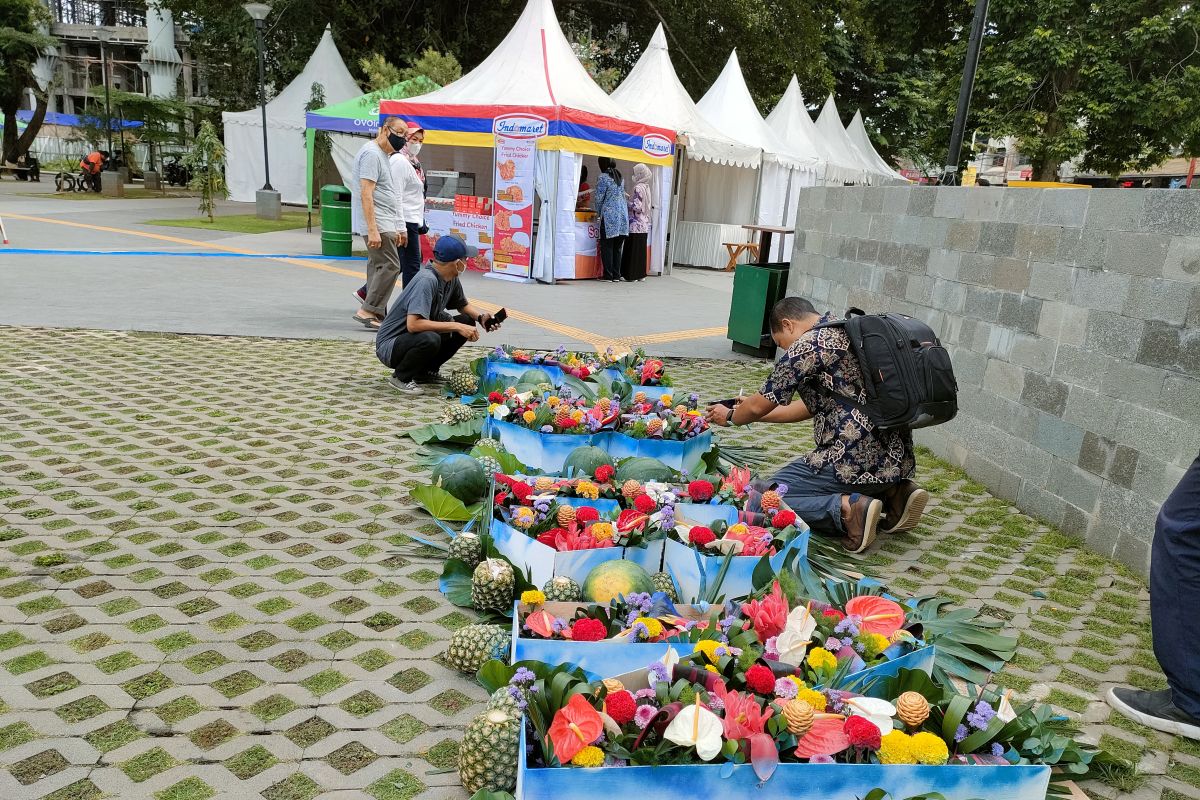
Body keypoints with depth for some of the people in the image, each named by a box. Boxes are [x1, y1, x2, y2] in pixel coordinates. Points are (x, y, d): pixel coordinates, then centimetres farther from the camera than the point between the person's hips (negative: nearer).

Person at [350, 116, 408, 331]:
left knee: (378, 266, 10)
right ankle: (368, 311, -10)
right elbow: (366, 194, -19)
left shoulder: (382, 155, 21)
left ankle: (375, 314, 14)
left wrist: (397, 228, 24)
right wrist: (372, 230, -25)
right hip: (378, 224, -10)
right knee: (390, 266, -13)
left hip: (383, 224, 10)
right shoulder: (372, 154, -12)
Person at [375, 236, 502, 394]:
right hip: (389, 346, -9)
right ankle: (401, 377, -8)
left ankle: (425, 371, 10)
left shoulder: (451, 279, -1)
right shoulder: (427, 280, -26)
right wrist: (456, 326, -32)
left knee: (467, 321, 2)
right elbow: (413, 324, -36)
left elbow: (462, 304, 18)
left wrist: (481, 316, -3)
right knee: (430, 339, -38)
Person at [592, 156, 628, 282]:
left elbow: (599, 198, -5)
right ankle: (616, 275, 11)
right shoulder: (620, 177, 12)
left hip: (609, 216, -6)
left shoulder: (604, 177, -7)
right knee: (617, 248, 10)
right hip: (623, 216, 6)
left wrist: (598, 213, 11)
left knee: (607, 247, 0)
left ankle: (608, 276, 0)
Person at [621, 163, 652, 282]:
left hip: (636, 224, -8)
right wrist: (629, 198, 16)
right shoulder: (646, 187, 11)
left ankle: (632, 274, -1)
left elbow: (637, 206, -18)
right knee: (641, 249, 11)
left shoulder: (638, 187, -14)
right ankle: (641, 274, 15)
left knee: (632, 249, -3)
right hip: (644, 224, 8)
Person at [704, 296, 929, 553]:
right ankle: (893, 494, 12)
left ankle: (847, 508, -17)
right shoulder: (846, 333, 19)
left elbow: (759, 407, 0)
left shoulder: (808, 345, -9)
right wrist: (756, 412, 33)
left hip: (857, 462, -9)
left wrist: (731, 416, 21)